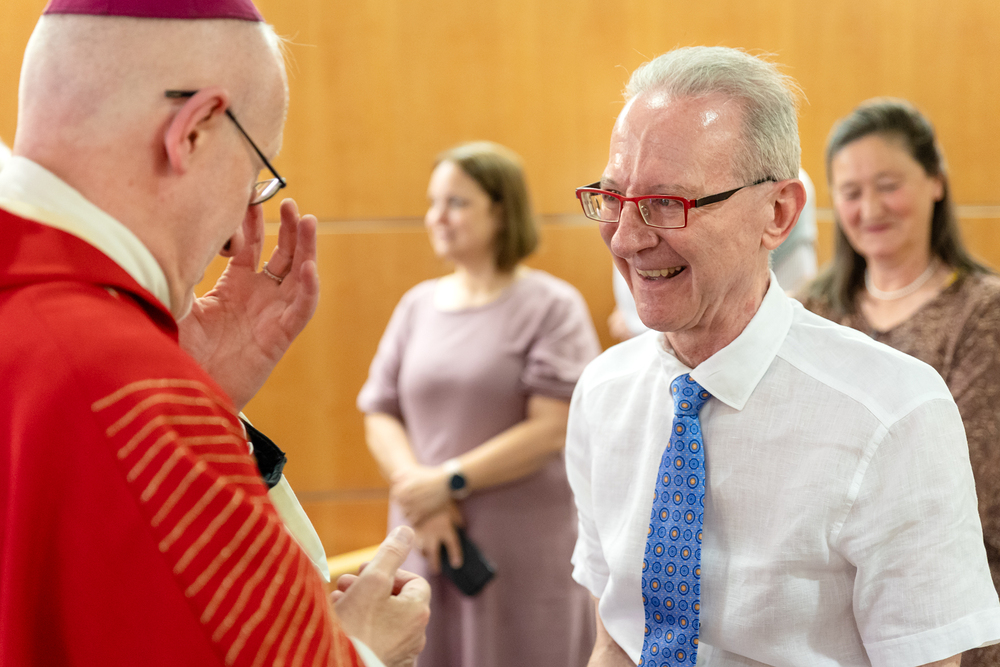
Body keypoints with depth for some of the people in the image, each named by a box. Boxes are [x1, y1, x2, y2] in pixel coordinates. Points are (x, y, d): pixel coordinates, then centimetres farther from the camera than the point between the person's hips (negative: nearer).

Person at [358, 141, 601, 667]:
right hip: (425, 544, 4)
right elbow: (380, 416, 8)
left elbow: (551, 429, -12)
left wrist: (452, 481, -14)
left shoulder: (550, 306, -4)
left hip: (524, 554, -4)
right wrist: (419, 492, -9)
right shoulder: (417, 305, 11)